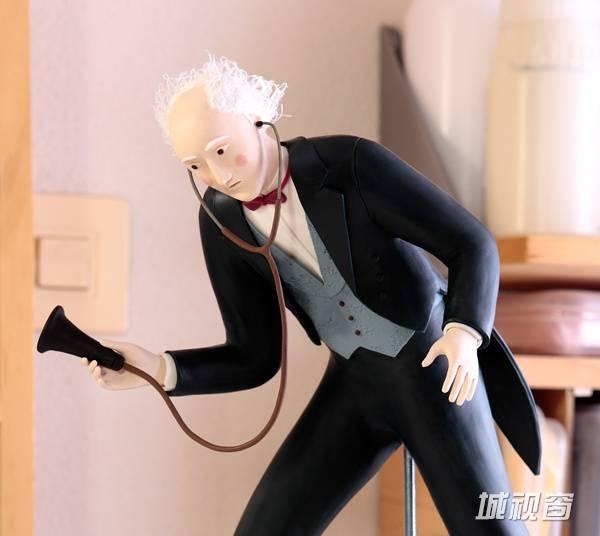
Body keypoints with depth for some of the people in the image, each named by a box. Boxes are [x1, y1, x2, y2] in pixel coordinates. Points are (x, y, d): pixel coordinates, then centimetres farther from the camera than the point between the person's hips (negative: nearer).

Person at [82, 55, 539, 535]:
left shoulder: (353, 161, -26)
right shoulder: (223, 218, -9)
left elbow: (474, 246, -20)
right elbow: (255, 360, -5)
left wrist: (463, 336, -41)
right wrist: (156, 369, -22)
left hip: (437, 368, -5)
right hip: (358, 385, 5)